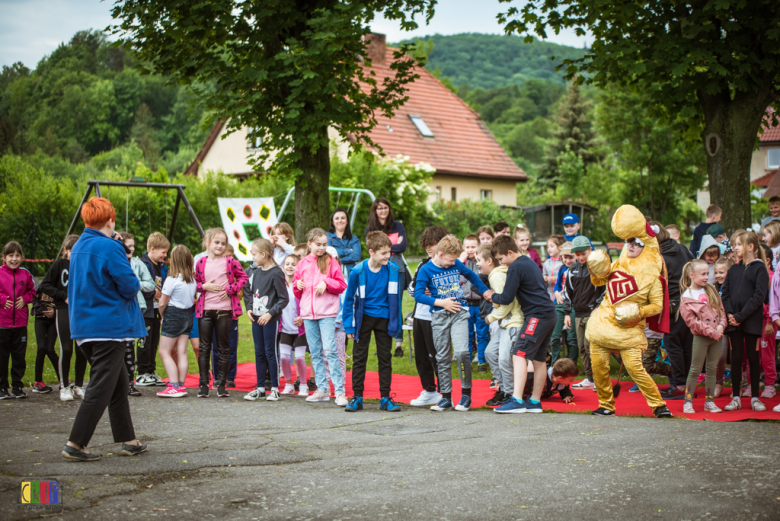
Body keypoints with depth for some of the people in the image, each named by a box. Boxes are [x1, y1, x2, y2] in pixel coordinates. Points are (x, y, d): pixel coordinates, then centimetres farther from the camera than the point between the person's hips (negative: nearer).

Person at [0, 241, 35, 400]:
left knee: (19, 357, 8)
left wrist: (25, 299, -3)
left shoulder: (26, 274, 4)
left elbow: (32, 291, 15)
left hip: (20, 323, 3)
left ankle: (17, 387, 19)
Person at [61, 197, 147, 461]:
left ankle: (127, 440, 20)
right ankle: (75, 444, -6)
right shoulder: (109, 247, -16)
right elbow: (130, 286, -15)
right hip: (110, 326, -9)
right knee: (101, 387, -5)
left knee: (118, 382, 16)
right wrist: (134, 286, 6)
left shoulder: (78, 246, 11)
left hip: (85, 326, 9)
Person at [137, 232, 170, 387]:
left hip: (157, 309, 8)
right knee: (145, 341, -4)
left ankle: (151, 372, 19)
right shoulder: (142, 265, -14)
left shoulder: (162, 267, 13)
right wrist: (152, 293, -16)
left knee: (154, 341, 11)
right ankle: (142, 374, 3)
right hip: (146, 310, -8)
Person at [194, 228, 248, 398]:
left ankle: (221, 384, 12)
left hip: (225, 310, -2)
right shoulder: (201, 262, 6)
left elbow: (243, 277, 5)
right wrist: (204, 286, -6)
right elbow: (195, 282, 15)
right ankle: (203, 384, 9)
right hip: (205, 309, 2)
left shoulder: (230, 262, -1)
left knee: (224, 348, 5)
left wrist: (230, 289, -7)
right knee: (204, 347, 4)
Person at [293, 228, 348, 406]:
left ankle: (340, 391, -11)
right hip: (308, 313, 4)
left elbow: (342, 285, 0)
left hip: (327, 313, -4)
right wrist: (297, 284, -4)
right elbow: (297, 293, 17)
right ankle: (322, 390, 16)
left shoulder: (331, 262, 2)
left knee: (330, 350, -12)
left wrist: (326, 282, -14)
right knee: (315, 353, 8)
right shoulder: (302, 264, 10)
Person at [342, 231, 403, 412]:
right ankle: (357, 397, 12)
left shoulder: (393, 269, -8)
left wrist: (397, 324, 2)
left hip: (384, 318, 2)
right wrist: (349, 326, -5)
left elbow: (396, 297, 3)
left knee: (385, 358, 6)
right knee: (359, 358, 4)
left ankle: (385, 398, 13)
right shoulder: (358, 271, -14)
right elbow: (349, 299, -4)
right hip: (364, 317, -2)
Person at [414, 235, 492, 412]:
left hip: (459, 313, 0)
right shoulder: (426, 270, -3)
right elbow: (418, 295, -8)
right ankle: (446, 397, 12)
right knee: (442, 358, 4)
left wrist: (485, 291, 30)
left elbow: (471, 275, 26)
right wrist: (441, 302, -12)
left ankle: (466, 393, -4)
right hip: (439, 317, 0)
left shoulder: (457, 264, 6)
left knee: (462, 352, -17)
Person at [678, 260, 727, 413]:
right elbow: (692, 321, -14)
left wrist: (721, 326, -9)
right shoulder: (687, 297, -10)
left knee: (712, 369, 9)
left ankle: (709, 401, 15)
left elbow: (721, 310, 10)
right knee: (695, 370, -1)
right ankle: (688, 401, 7)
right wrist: (712, 332, -18)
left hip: (716, 336, 5)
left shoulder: (711, 290, 8)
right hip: (700, 337, -5)